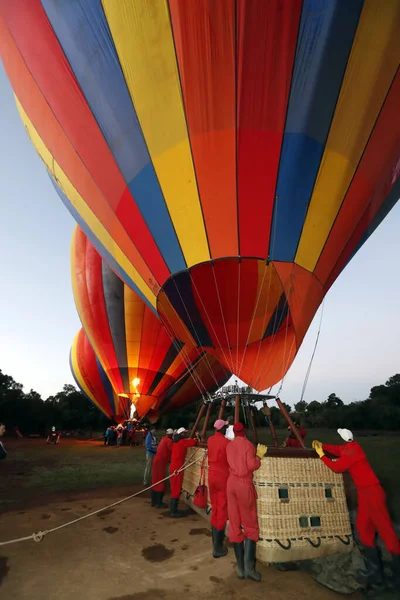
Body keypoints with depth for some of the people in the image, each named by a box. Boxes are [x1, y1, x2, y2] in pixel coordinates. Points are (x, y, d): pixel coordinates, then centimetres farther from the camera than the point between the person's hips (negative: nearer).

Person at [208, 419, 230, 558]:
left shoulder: (210, 440, 2)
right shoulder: (226, 442, -17)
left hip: (212, 476, 6)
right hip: (223, 477, -6)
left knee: (214, 509, 18)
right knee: (222, 510, 3)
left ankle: (216, 541, 31)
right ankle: (218, 548, 8)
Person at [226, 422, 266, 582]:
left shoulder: (229, 446, 9)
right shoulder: (248, 445, -7)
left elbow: (234, 463, 9)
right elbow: (252, 465, -16)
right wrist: (259, 456, 1)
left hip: (231, 483, 4)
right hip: (244, 485, -4)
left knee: (234, 525, 10)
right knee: (250, 525, 7)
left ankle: (240, 567, 14)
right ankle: (249, 566, -2)